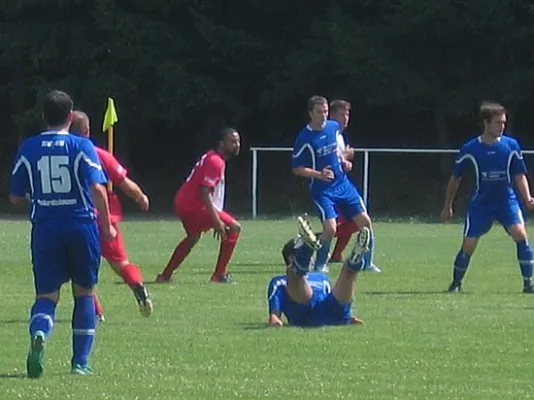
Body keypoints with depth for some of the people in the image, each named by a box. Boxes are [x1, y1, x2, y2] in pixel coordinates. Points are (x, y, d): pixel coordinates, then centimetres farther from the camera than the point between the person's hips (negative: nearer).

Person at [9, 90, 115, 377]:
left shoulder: (28, 149, 4)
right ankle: (81, 362, 14)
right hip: (81, 224, -1)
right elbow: (97, 188, -14)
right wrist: (107, 225, -3)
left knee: (47, 294, 4)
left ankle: (39, 334, -30)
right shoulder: (82, 147, -3)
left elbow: (15, 197, 8)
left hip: (45, 228, 1)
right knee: (84, 292, 15)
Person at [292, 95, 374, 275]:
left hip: (343, 184, 6)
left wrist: (343, 160, 4)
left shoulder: (334, 127, 3)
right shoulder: (304, 138, -14)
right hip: (322, 190, -6)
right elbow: (297, 169, -11)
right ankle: (319, 266, 0)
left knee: (365, 222, 4)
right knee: (330, 228, -20)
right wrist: (319, 174, -24)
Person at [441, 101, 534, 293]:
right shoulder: (470, 149, -6)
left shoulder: (511, 146, -3)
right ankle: (456, 283, 21)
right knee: (468, 246, -3)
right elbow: (455, 178, 7)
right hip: (480, 204, 0)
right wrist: (447, 206, 11)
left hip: (507, 201, 0)